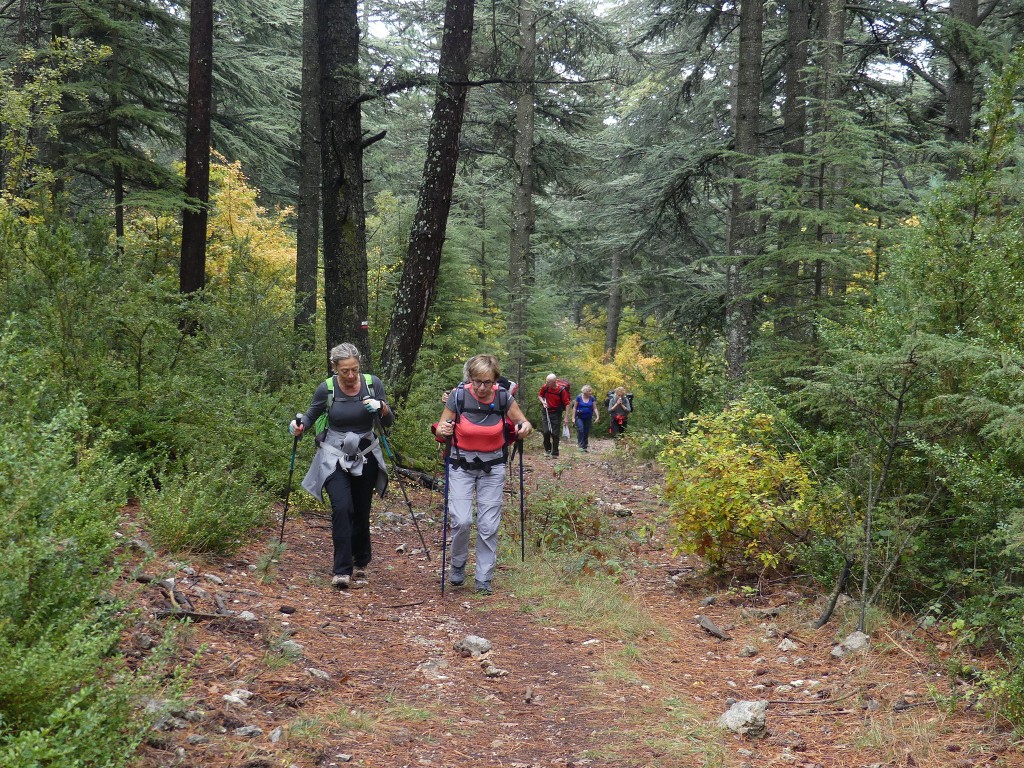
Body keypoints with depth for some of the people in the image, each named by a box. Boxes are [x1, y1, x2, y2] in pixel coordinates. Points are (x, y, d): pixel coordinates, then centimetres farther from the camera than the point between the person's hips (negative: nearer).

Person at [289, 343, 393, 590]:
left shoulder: (372, 383, -7)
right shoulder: (326, 389, -10)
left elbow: (388, 423, -1)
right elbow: (312, 415, 4)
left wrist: (383, 409, -22)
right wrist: (299, 426, -17)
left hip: (365, 457, 2)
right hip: (335, 458, -2)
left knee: (361, 513, 9)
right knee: (342, 508, -18)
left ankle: (359, 565, 28)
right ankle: (342, 570, -15)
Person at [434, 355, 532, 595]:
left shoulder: (503, 397, -12)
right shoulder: (458, 396, -16)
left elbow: (523, 424, 2)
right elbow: (441, 429, -5)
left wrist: (525, 428, -22)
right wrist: (442, 431, -29)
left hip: (492, 467, 1)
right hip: (461, 465, -1)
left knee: (489, 525, -1)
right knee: (461, 520, -14)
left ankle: (483, 579, 13)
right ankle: (457, 567, 13)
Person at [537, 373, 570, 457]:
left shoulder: (562, 390, -17)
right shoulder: (545, 387, -7)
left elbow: (567, 404, -11)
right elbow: (539, 395, 12)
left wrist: (566, 417, -13)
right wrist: (543, 401, -10)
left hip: (556, 413, -3)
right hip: (546, 412, 3)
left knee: (555, 433, 1)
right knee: (546, 432, -4)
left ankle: (555, 452, 10)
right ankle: (547, 450, 16)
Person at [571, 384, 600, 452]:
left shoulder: (592, 398, 1)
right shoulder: (579, 397, -6)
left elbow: (595, 408, 3)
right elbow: (574, 408, -2)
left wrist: (597, 416, -11)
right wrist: (573, 418, -5)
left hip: (588, 418, 3)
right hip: (579, 417, -3)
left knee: (586, 432, 5)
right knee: (580, 430, -19)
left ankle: (585, 447, 13)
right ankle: (581, 446, -19)